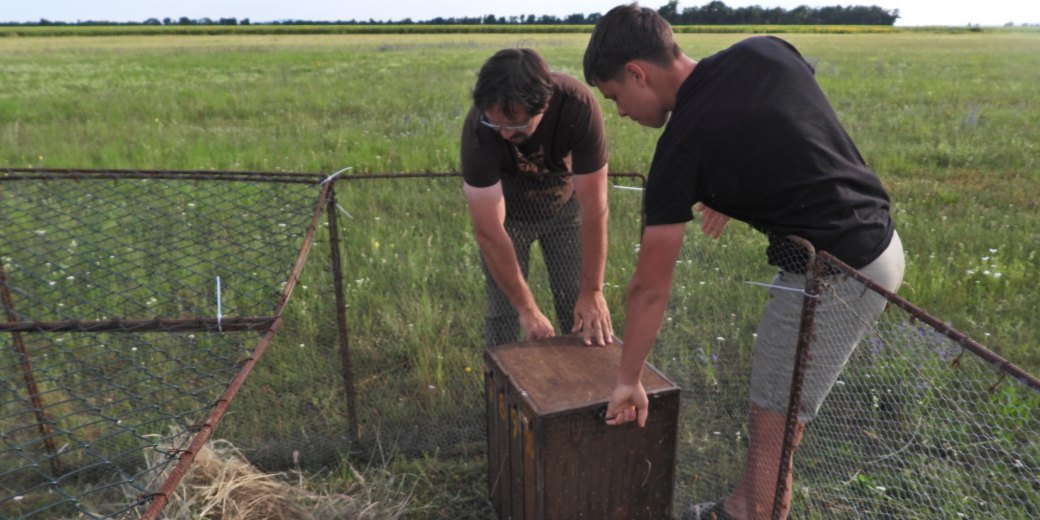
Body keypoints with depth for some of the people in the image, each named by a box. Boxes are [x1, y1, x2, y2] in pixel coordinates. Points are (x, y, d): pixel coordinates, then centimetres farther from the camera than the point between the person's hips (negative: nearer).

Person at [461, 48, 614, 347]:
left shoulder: (578, 106, -35)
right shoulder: (478, 128, -35)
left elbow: (594, 208, -30)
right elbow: (488, 231, -31)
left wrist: (593, 292, -27)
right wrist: (527, 309, -28)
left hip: (564, 206, 1)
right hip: (506, 211, 0)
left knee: (579, 306, -1)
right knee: (504, 311, -4)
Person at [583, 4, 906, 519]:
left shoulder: (683, 143, -17)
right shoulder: (767, 49, 0)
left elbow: (649, 289, -11)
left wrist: (628, 380, 0)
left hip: (835, 275, -9)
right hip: (878, 241, 9)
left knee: (770, 432, 7)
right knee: (771, 413, 21)